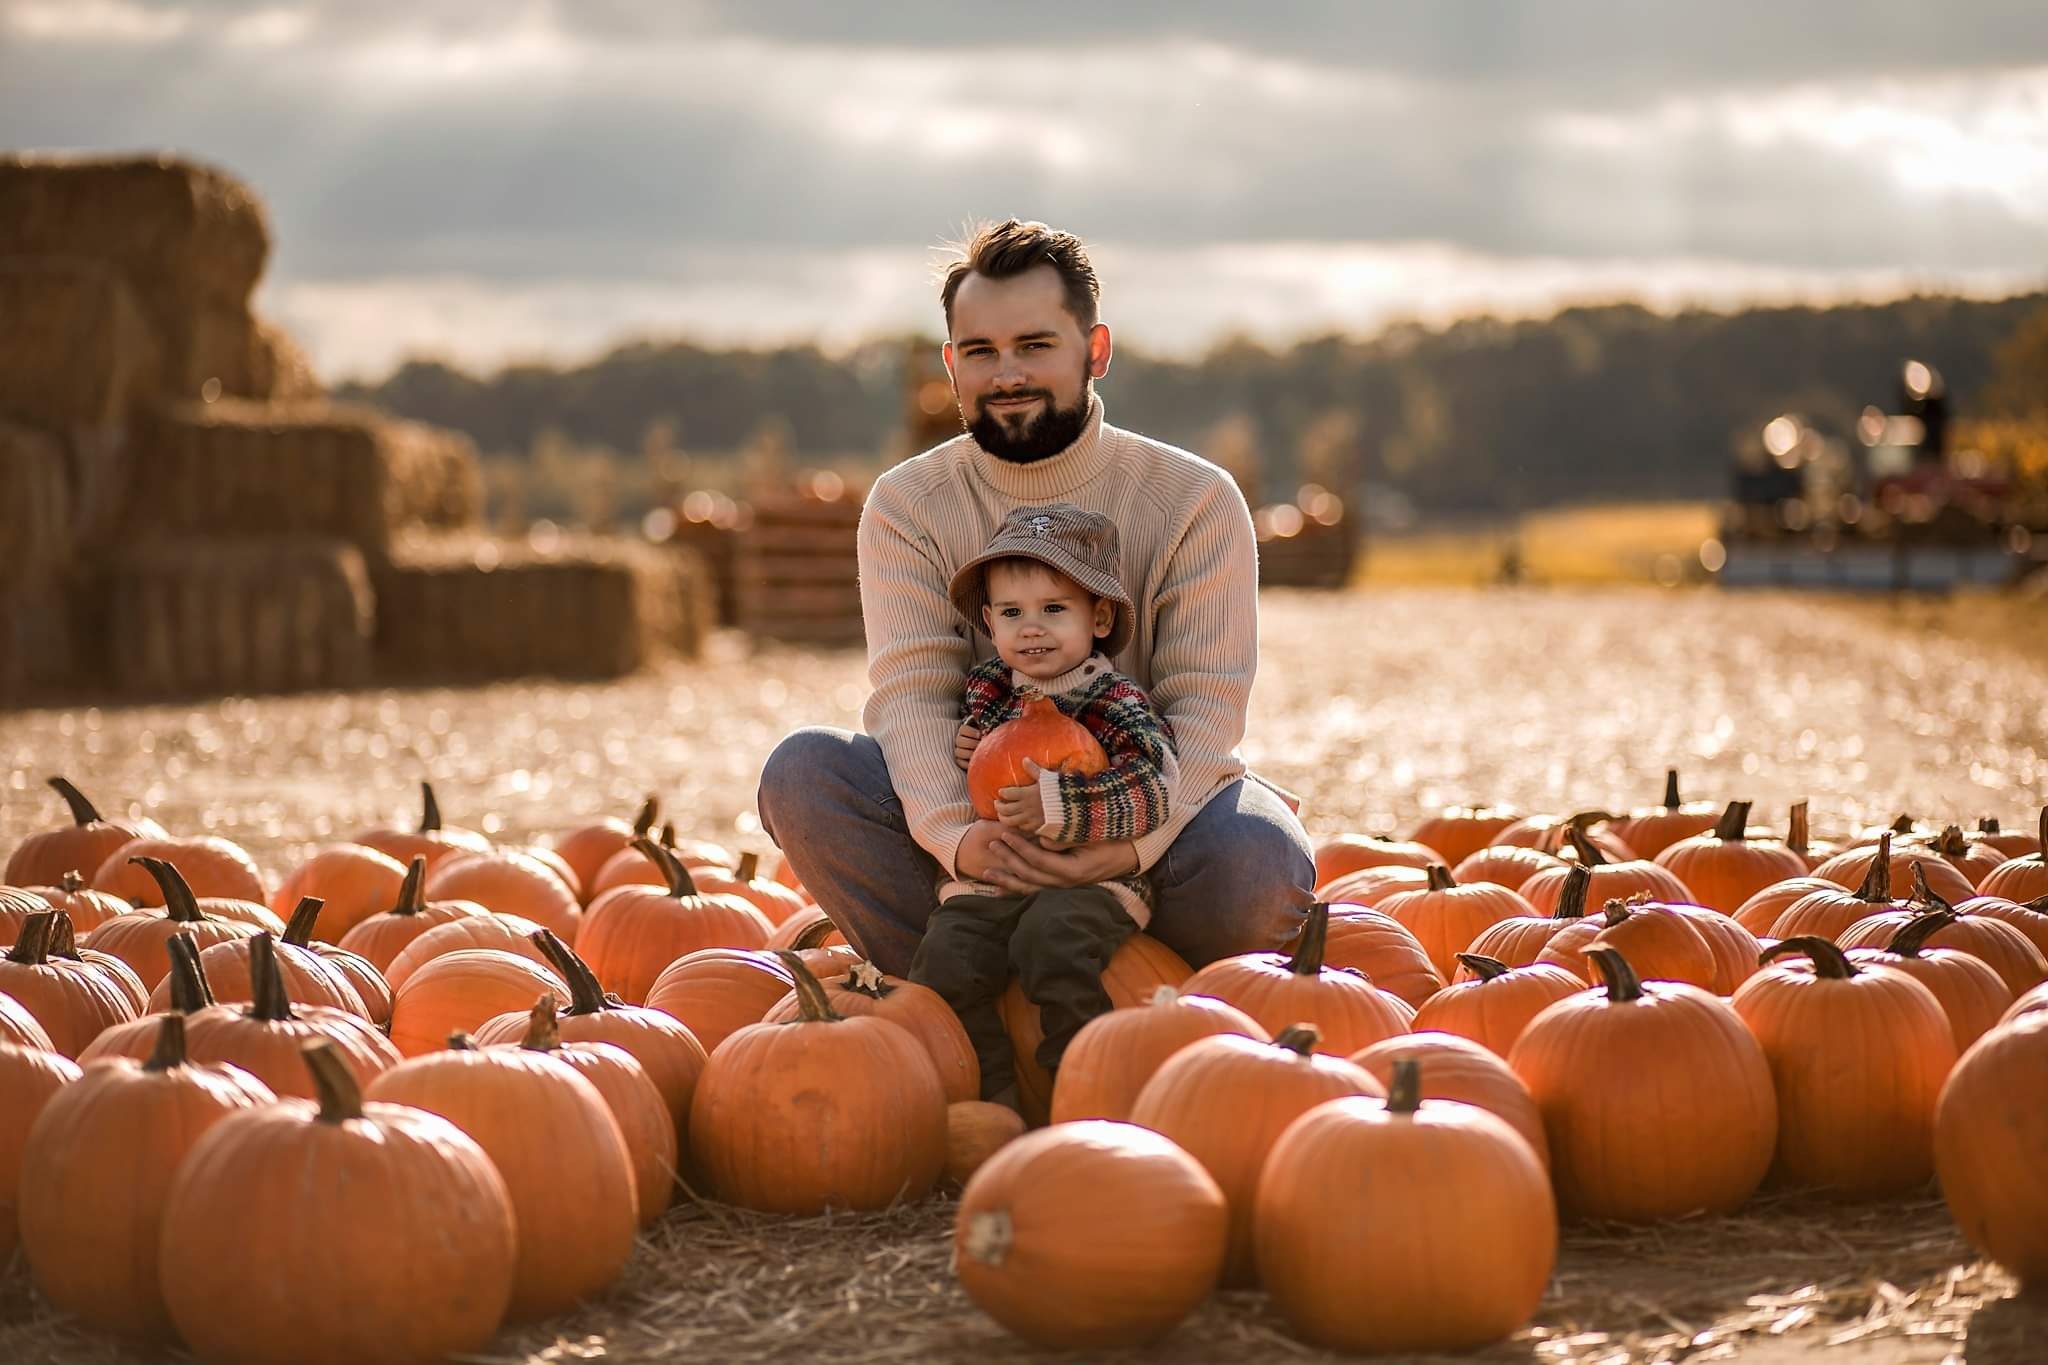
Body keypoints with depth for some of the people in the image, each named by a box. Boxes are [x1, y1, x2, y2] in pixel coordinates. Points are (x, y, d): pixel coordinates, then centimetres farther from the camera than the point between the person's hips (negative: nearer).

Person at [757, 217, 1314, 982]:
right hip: (977, 811, 1)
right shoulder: (907, 506, 0)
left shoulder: (1196, 501, -4)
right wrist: (953, 832, -34)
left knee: (1262, 860, -34)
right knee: (801, 771, -24)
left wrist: (1133, 842, -31)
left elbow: (1205, 703, -12)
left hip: (1147, 811, -1)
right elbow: (911, 691, -13)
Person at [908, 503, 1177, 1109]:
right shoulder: (985, 685, 12)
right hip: (988, 878, 5)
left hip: (1089, 881, -5)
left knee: (1049, 942, -34)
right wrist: (961, 755, 4)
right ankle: (995, 1099, -10)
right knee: (944, 962, -20)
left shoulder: (1119, 705, -5)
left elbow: (1153, 794, -20)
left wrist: (1058, 805, -27)